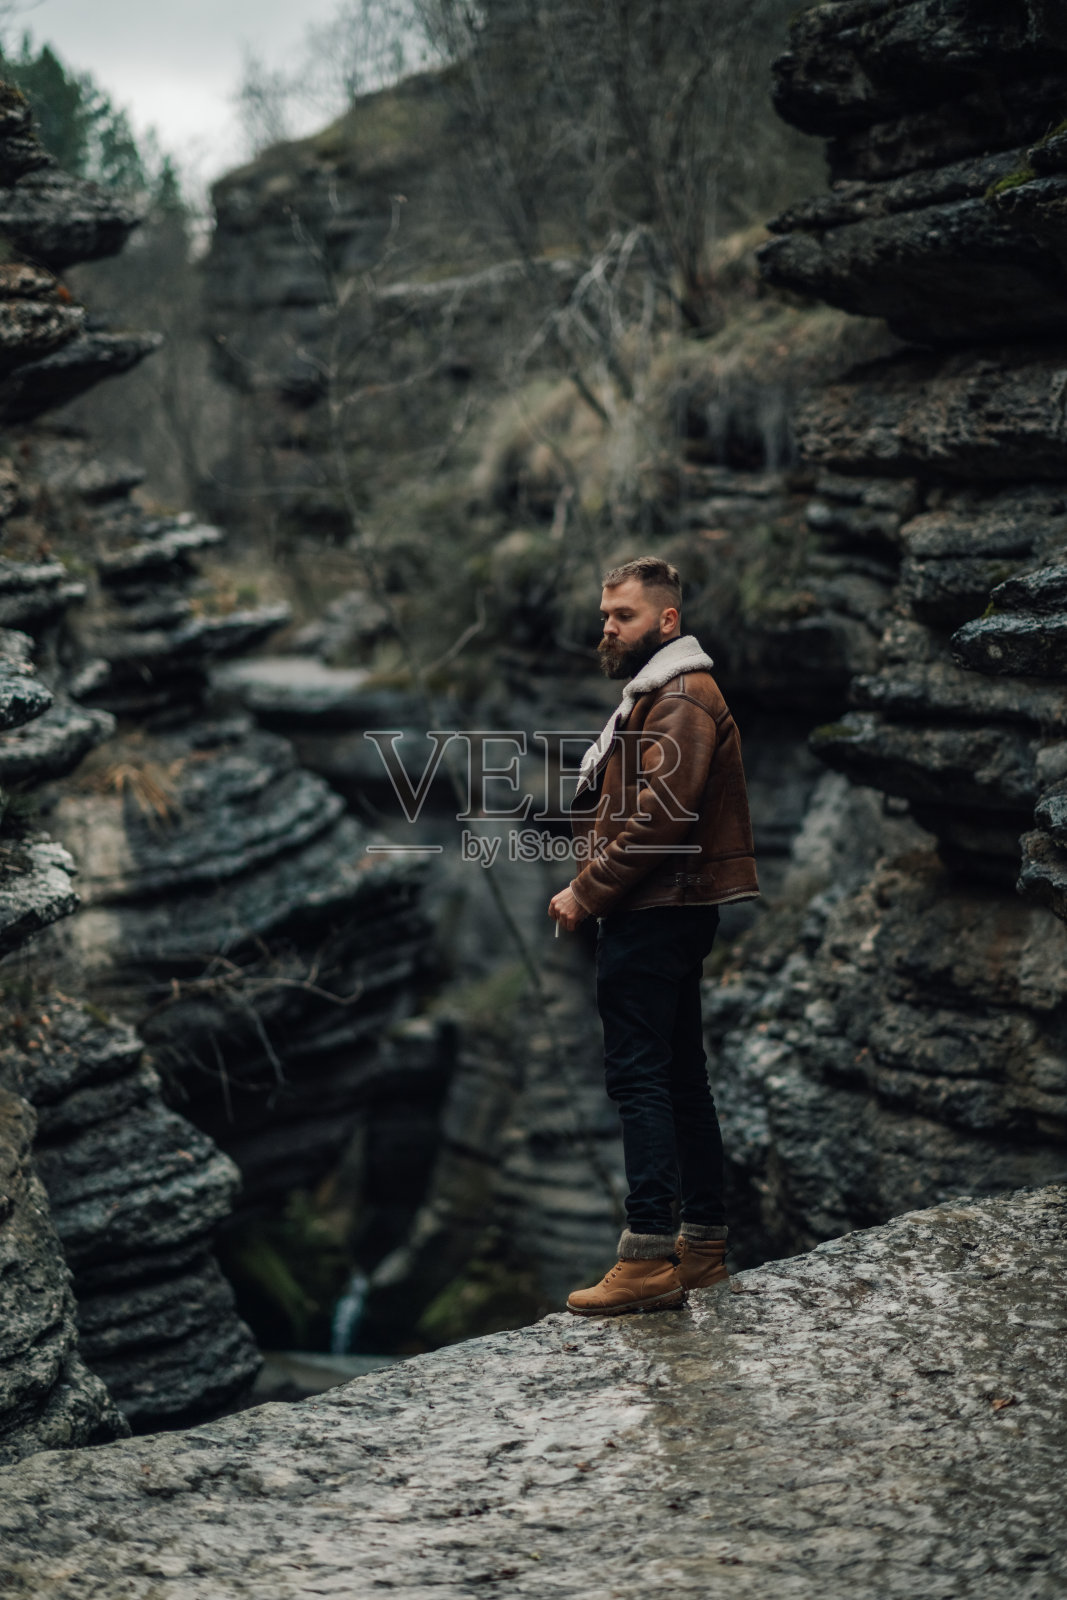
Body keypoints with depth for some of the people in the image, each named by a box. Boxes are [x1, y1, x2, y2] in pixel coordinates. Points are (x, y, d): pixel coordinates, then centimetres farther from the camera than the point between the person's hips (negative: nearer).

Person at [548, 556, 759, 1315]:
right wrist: (594, 889, 12)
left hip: (654, 916, -11)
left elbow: (659, 819, -23)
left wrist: (586, 893, -17)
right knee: (681, 1078, 13)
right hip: (664, 912, 11)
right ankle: (703, 1244, 19)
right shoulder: (657, 695, 21)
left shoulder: (681, 700, -13)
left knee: (640, 1076, -11)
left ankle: (648, 1256, -12)